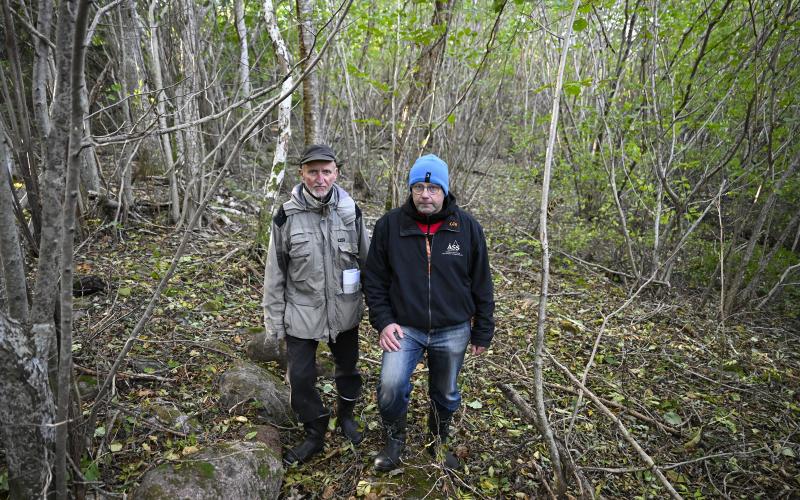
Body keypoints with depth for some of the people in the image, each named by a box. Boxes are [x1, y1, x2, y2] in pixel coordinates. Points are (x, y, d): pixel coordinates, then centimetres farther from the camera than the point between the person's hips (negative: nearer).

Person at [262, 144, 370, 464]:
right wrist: (274, 319, -2)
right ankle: (315, 434, 29)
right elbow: (274, 273, -4)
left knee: (348, 368, 18)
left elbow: (366, 261, 4)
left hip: (345, 312, 2)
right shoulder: (286, 217, -10)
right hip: (301, 314, -1)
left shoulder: (351, 212, -6)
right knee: (300, 377, 4)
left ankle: (346, 415, 47)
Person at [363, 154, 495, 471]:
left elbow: (481, 285, 1)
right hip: (404, 327, -1)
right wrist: (383, 321, -9)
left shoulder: (467, 227, -6)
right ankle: (394, 440, 14)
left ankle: (439, 443, 46)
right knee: (391, 387, -18)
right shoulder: (389, 225, -7)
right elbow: (374, 279, 1)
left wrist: (483, 332, 3)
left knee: (446, 395, 16)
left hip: (453, 331, 1)